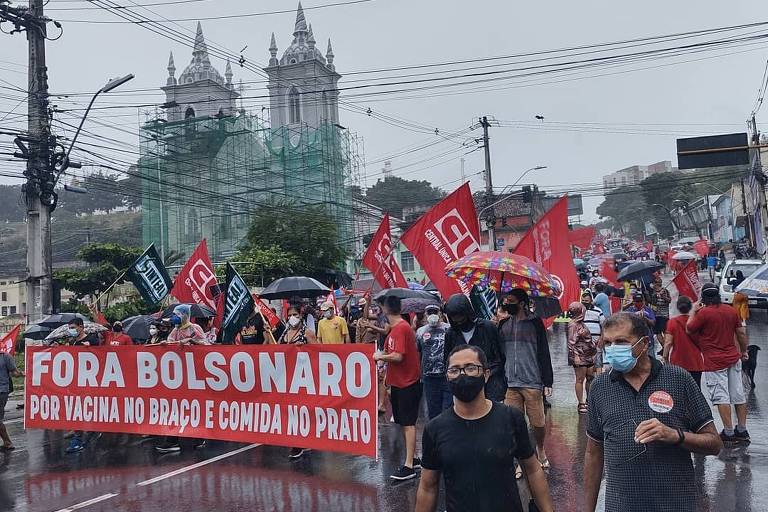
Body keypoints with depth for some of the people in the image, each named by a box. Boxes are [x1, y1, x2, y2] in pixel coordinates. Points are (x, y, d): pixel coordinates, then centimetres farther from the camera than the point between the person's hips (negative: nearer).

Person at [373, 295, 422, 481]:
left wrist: (380, 356, -12)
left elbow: (398, 356, -25)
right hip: (399, 382, 10)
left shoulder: (401, 328, -19)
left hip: (408, 383, -10)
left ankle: (409, 466, -2)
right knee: (404, 422, 15)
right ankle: (413, 459, 26)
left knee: (408, 423, -6)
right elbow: (389, 352, 16)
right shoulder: (395, 329, 11)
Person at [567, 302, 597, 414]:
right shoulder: (573, 325, -12)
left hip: (588, 355, 9)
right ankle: (581, 404, 3)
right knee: (580, 380, -3)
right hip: (580, 357, -9)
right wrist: (575, 355, -22)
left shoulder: (581, 323, 15)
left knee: (590, 378, 12)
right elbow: (571, 342, -17)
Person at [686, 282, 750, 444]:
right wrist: (744, 351, 25)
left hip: (714, 362, -6)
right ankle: (742, 431, 17)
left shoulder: (703, 313, -14)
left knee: (721, 397, -3)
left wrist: (693, 311, 7)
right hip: (733, 358, 6)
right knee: (739, 395, 10)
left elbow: (689, 329, -3)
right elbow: (741, 332, 12)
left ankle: (729, 433, -2)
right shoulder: (731, 310, 5)